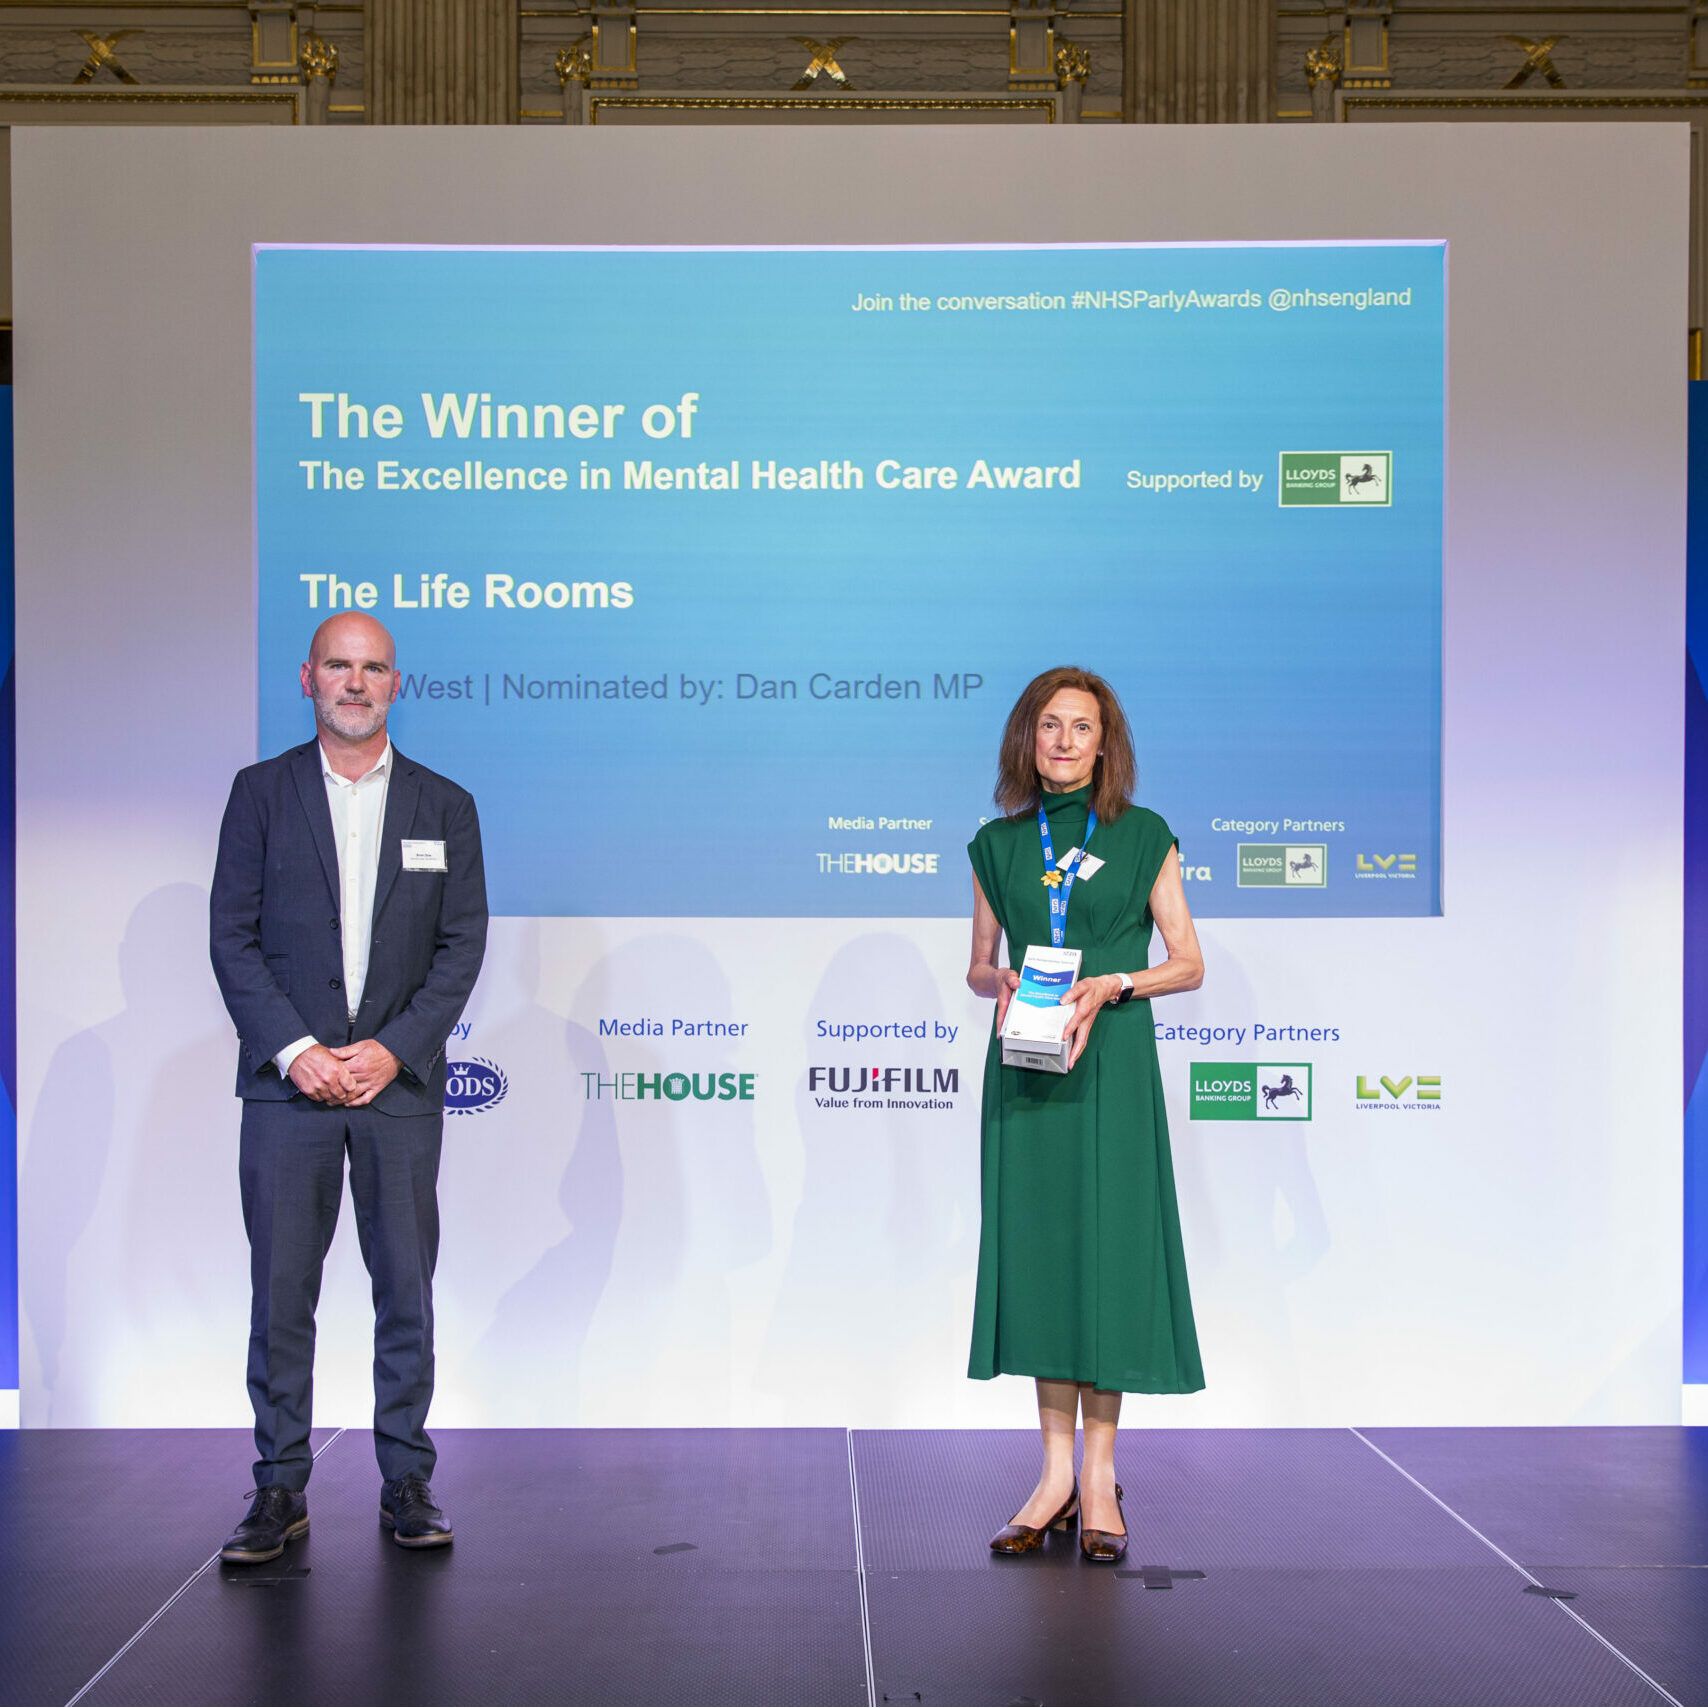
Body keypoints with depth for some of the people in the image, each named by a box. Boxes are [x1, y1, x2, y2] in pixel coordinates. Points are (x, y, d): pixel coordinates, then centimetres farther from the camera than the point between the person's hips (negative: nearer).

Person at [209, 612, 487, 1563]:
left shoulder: (445, 806, 8)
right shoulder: (262, 793, 6)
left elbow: (462, 945, 3)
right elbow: (233, 937, 0)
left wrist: (393, 1049, -9)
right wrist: (295, 1050, -11)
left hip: (400, 1083, 1)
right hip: (288, 1082, 0)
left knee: (406, 1289, 5)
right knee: (281, 1290, 2)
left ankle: (407, 1484, 15)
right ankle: (281, 1491, 12)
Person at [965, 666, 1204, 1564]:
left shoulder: (1144, 837, 3)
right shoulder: (997, 844, 10)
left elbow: (1189, 964, 3)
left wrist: (1111, 986, -13)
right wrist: (1002, 980, -8)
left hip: (1112, 1063, -2)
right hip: (1022, 1063, 3)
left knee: (1108, 1248, -3)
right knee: (1035, 1248, 2)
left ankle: (1099, 1474, 6)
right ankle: (1056, 1471, 11)